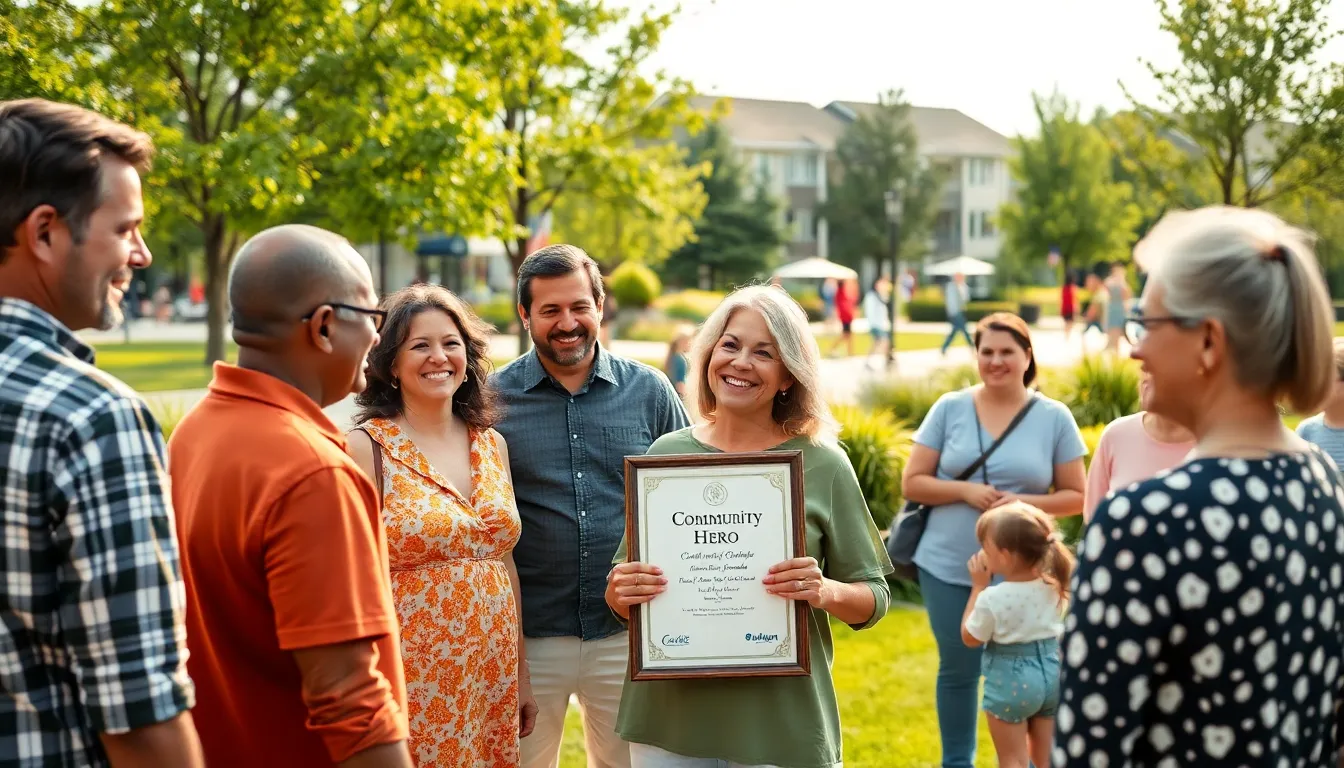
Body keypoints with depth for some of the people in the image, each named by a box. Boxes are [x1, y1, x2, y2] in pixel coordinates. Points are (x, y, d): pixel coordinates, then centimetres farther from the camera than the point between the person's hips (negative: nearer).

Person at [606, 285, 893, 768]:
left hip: (783, 727, -2)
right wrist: (620, 594, -12)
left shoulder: (822, 465, -4)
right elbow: (622, 597, 9)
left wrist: (826, 592, -20)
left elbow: (874, 598, 0)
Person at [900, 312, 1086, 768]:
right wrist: (965, 492, -16)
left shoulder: (1054, 417, 0)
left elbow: (1076, 496, 2)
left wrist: (1026, 502, -16)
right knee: (957, 669, 12)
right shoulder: (949, 408, 1)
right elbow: (912, 483, 1)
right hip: (948, 568, 1)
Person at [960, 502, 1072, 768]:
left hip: (1010, 680, -6)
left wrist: (978, 587, -5)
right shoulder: (1052, 585, -5)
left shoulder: (993, 598, -22)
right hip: (1051, 673, 6)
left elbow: (970, 638, -6)